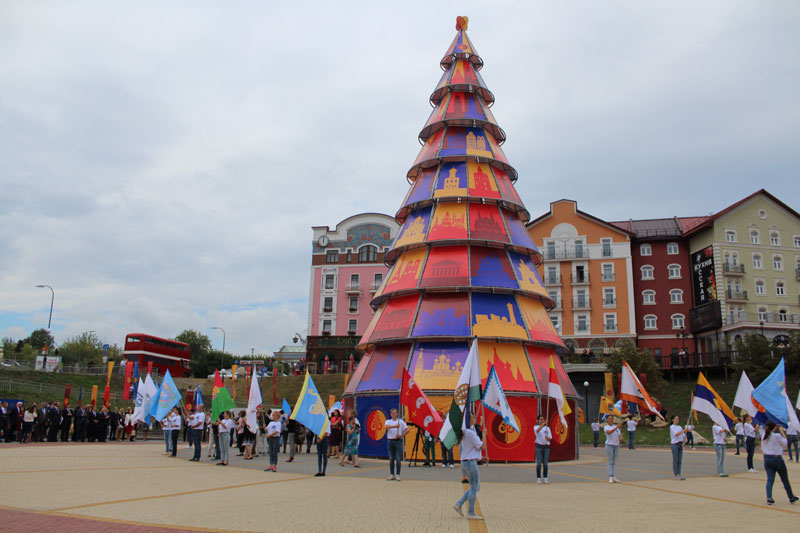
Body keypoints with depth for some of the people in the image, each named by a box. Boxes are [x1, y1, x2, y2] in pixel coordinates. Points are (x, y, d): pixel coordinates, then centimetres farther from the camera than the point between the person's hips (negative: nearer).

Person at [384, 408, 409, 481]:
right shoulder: (388, 421, 9)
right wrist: (395, 426, -27)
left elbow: (407, 430, 0)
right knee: (391, 459, 6)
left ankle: (398, 475, -1)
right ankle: (391, 475, 13)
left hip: (398, 441, -2)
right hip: (390, 441, 2)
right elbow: (385, 426, -15)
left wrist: (401, 435, -13)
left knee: (398, 459, -5)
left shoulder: (401, 421, 5)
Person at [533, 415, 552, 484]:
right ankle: (538, 478, 3)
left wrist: (547, 438, -20)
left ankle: (545, 478, 11)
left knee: (545, 463, 4)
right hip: (539, 446, -2)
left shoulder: (547, 428, 7)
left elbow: (550, 438, 4)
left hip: (546, 446, 2)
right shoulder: (535, 427, 1)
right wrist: (543, 424, -39)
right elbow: (537, 430, -25)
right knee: (539, 463, -2)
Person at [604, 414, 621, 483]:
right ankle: (610, 477, -1)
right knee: (610, 462, -2)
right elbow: (609, 432, -28)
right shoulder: (605, 427, -6)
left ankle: (614, 477, 10)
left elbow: (619, 436, 13)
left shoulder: (616, 427, 11)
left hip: (616, 446, 5)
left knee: (614, 462, 8)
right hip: (609, 446, -5)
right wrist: (617, 427, -35)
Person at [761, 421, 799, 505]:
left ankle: (769, 498, -15)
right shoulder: (777, 436, -15)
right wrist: (782, 431, 1)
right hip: (777, 459, -4)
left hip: (766, 459, 4)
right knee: (785, 480, 14)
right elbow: (785, 444, 0)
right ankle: (791, 498, 29)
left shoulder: (763, 436, 0)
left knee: (770, 479, 1)